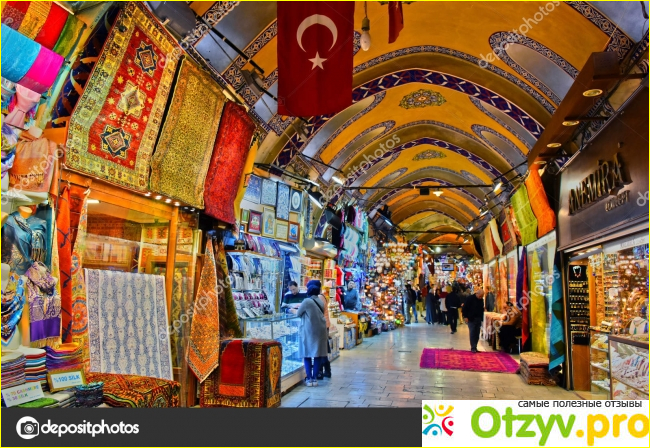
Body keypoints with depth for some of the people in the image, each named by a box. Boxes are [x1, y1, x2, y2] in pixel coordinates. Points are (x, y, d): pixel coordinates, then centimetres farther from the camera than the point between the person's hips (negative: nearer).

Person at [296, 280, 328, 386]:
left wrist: (294, 310, 21)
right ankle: (315, 378, 11)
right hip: (320, 331, 5)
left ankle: (309, 379, 5)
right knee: (318, 354, 7)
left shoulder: (307, 301, -12)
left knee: (307, 354, 5)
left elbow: (298, 314, -1)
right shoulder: (321, 302, 4)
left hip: (308, 331, -5)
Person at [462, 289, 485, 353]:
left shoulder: (481, 300, 9)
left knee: (477, 334, 6)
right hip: (471, 319, -6)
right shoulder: (470, 298, -10)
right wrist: (465, 317, -14)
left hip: (478, 319, 6)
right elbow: (465, 308, -10)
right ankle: (473, 348, -4)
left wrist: (483, 309, 4)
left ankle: (475, 347, 13)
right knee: (472, 333, -7)